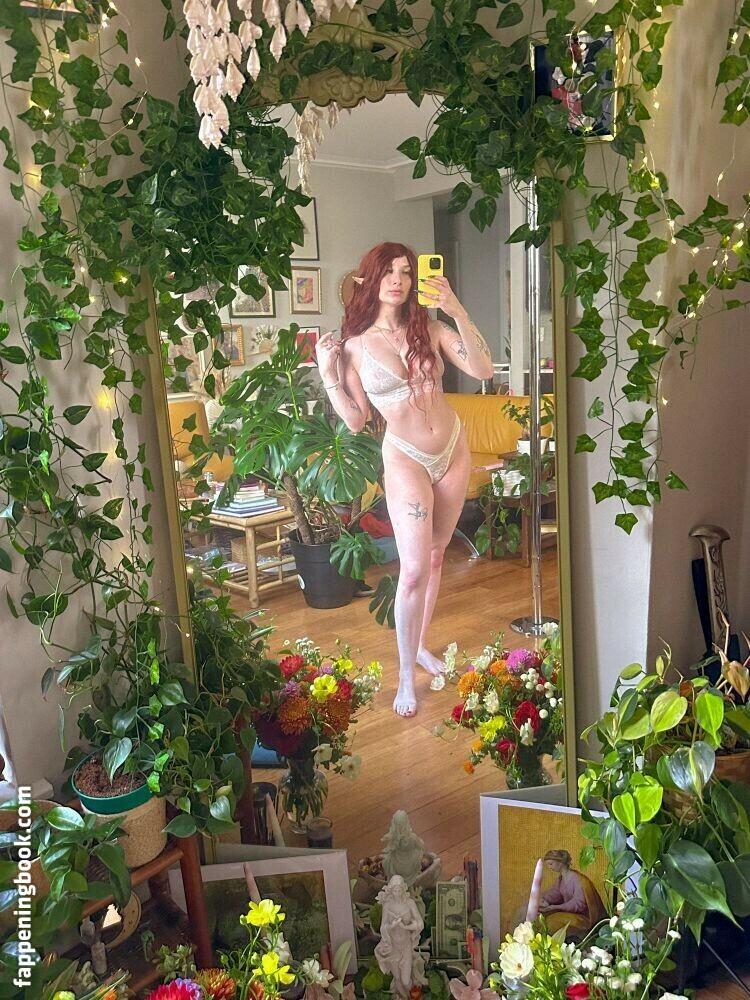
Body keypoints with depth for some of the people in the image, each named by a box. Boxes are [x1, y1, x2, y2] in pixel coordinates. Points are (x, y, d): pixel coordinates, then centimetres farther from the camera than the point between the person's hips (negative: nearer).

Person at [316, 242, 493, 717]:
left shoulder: (429, 327, -3)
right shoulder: (354, 346, -6)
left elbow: (483, 369, -15)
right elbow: (356, 420, -5)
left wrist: (456, 310, -22)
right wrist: (327, 374, -14)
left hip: (454, 450, 3)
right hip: (406, 460, -3)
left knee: (435, 556, 15)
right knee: (414, 568, -9)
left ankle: (420, 644, 34)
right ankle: (406, 675, 8)